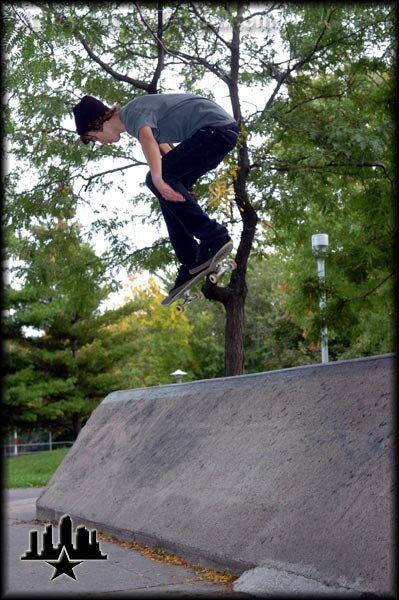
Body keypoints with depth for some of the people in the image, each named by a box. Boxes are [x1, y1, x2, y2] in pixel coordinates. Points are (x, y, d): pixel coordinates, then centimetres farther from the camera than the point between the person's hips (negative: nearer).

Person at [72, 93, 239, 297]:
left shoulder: (133, 111, -13)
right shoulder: (136, 113, 18)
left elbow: (147, 140, -34)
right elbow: (159, 143, 33)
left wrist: (158, 179, -49)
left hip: (216, 127, -10)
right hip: (221, 132, 10)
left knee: (159, 183, -16)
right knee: (171, 191, 7)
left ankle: (214, 238, -17)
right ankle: (192, 262, 5)